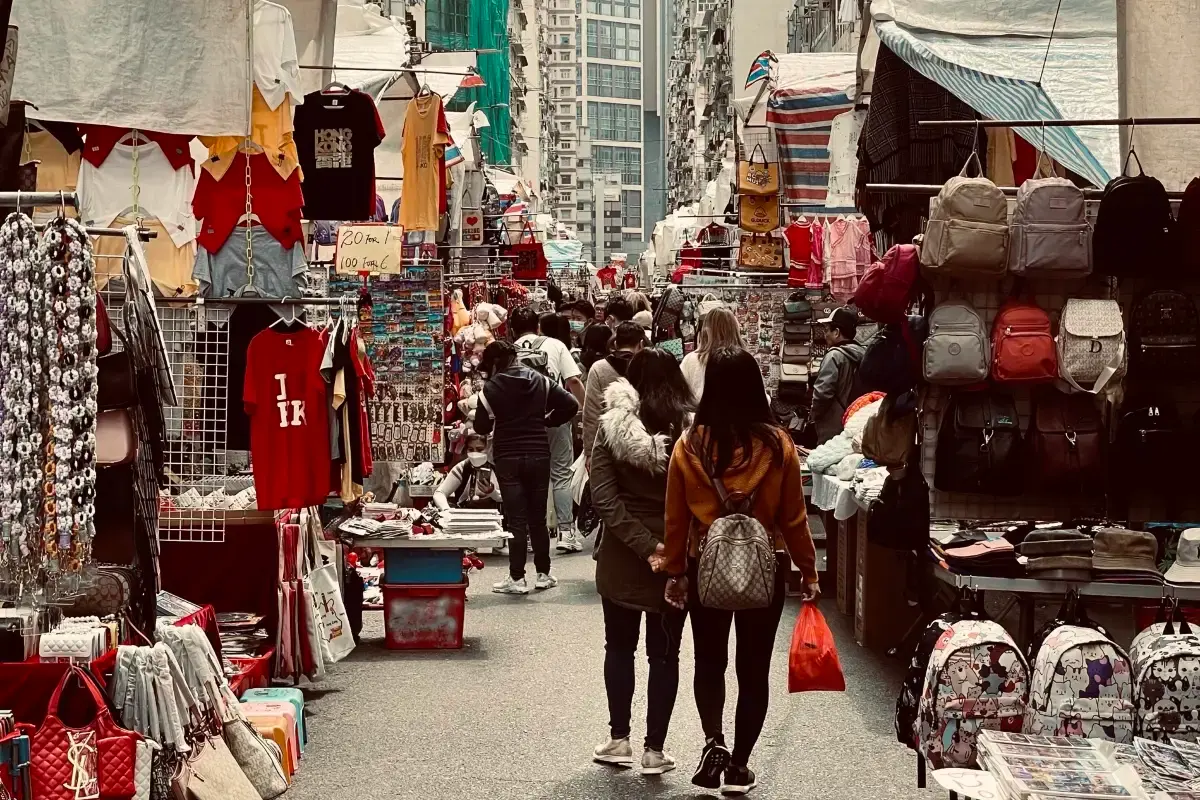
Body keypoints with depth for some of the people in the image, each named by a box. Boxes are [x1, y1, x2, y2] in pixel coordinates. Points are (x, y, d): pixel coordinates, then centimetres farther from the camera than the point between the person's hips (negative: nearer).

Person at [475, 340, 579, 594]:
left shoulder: (491, 388, -7)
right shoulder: (541, 381, 3)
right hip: (539, 455, 3)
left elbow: (482, 427, -5)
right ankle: (543, 574, 17)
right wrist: (546, 421, 9)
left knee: (516, 519, 0)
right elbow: (571, 405, -2)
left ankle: (517, 578, 0)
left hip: (507, 458, -3)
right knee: (538, 517, 12)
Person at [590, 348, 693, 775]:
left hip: (621, 555, 1)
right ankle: (654, 749, 12)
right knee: (664, 654, 10)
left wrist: (644, 545, -16)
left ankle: (619, 739, 20)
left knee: (619, 647, 18)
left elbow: (603, 496, -15)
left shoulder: (612, 427, -7)